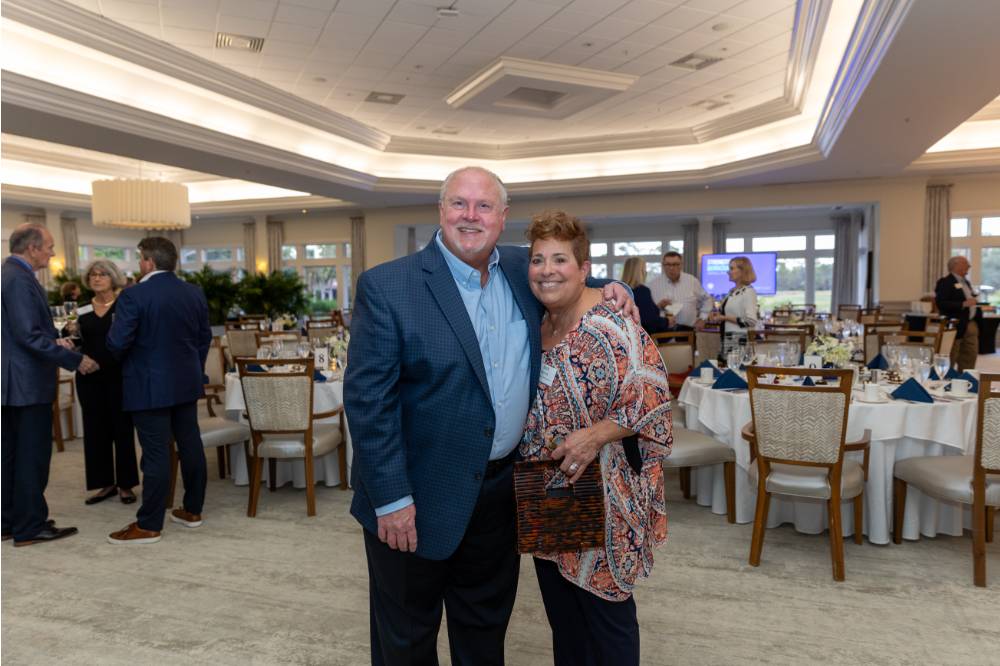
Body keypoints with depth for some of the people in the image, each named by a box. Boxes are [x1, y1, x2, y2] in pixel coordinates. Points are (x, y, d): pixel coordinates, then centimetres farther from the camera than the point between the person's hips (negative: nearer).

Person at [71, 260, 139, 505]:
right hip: (90, 377, 4)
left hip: (119, 374, -4)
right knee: (95, 429, 8)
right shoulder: (82, 312, 9)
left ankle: (125, 484, 13)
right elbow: (79, 345, 14)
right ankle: (106, 483, 19)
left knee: (122, 427, 3)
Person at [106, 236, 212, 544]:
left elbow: (117, 343, -17)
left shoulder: (134, 296, -15)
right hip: (186, 383, 6)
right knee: (190, 445, 12)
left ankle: (149, 526, 8)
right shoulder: (194, 293, 5)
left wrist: (130, 356, 5)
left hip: (151, 387, -6)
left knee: (156, 455, -2)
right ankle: (192, 510, 23)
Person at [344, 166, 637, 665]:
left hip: (501, 488, 5)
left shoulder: (523, 270, 0)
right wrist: (391, 499, -18)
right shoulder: (386, 286, -15)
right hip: (418, 496, -4)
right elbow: (366, 397, -16)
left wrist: (605, 288, -2)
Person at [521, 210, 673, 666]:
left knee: (605, 612, 10)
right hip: (548, 498, 7)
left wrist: (595, 435, -30)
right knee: (561, 614, 21)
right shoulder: (537, 326, 4)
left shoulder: (611, 328, -19)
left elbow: (653, 403, -20)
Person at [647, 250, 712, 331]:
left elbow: (706, 299, 19)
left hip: (687, 330, 2)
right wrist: (658, 306, -17)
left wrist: (702, 318, 8)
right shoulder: (653, 284, 3)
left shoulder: (692, 281, 8)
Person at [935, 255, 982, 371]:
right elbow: (941, 304, -21)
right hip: (957, 326, -9)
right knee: (950, 361, -2)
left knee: (970, 357, 10)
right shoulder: (945, 282, -11)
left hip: (972, 324, 9)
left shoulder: (966, 282, 18)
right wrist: (963, 304, -25)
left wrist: (976, 302, 8)